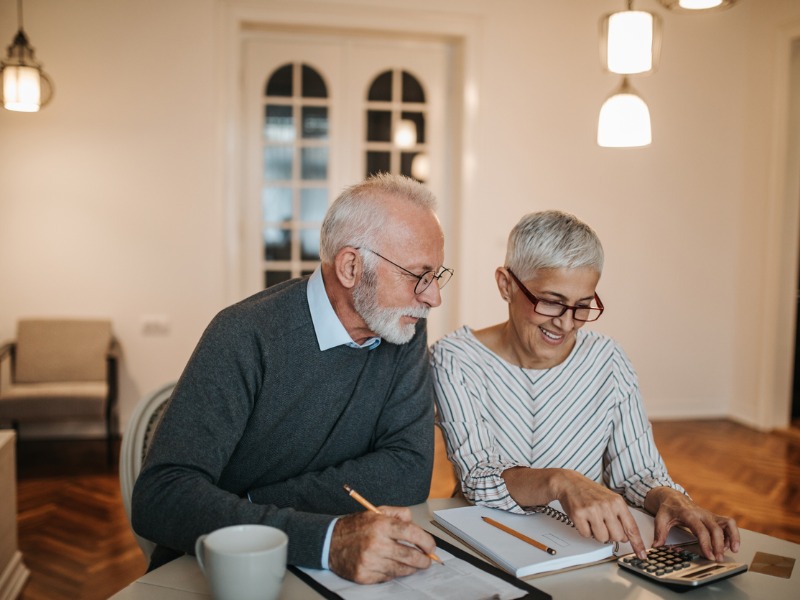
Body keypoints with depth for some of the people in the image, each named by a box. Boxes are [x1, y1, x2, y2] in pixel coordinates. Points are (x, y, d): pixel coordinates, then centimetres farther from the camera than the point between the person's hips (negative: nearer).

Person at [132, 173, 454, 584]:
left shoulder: (405, 333, -4)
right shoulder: (245, 336, -19)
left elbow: (410, 473, -11)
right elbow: (159, 498, -26)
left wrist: (252, 506, -17)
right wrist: (325, 539, -37)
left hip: (325, 573, 5)